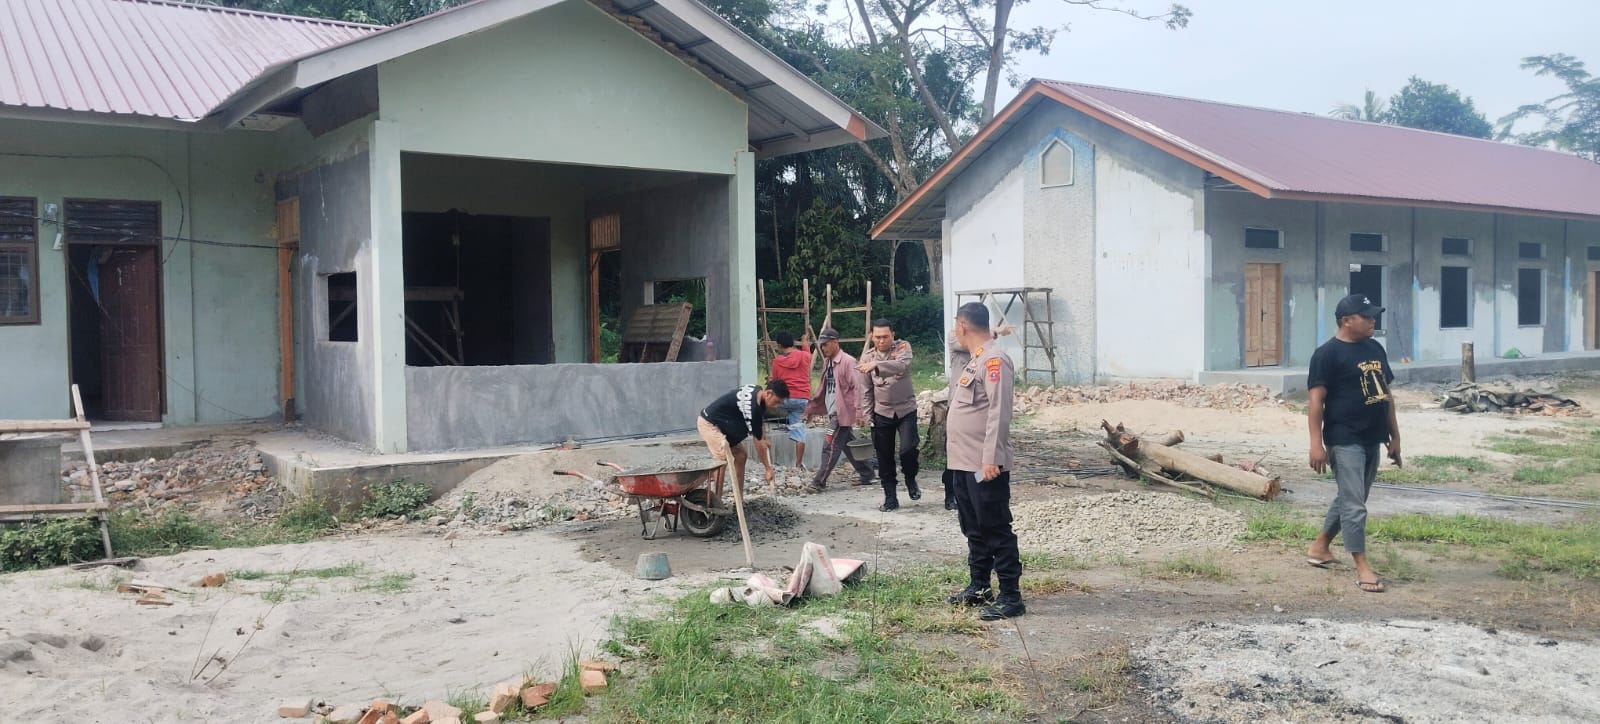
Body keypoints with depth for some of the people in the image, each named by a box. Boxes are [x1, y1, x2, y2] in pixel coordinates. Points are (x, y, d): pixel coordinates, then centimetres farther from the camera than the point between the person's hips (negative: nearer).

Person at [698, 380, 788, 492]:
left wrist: (763, 437, 9)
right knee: (723, 460, -20)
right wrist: (768, 468, -14)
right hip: (709, 423, -10)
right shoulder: (752, 407, -31)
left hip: (723, 423, 10)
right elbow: (758, 442, -22)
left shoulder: (758, 391, -4)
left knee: (740, 455, 5)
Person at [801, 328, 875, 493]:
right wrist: (812, 408, 20)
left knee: (831, 448, -7)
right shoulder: (827, 362, 13)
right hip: (833, 412, 9)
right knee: (849, 446, 15)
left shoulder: (848, 362, -13)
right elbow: (824, 388, 21)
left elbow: (857, 387, -18)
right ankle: (867, 475, 26)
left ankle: (818, 482, -4)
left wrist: (858, 412, -24)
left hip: (843, 412, -9)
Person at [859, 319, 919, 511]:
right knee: (884, 458, 4)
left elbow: (901, 365, -30)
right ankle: (890, 498, 16)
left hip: (906, 409, -3)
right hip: (881, 413, 3)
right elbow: (867, 388, 8)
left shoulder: (903, 347, -7)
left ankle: (910, 479, 15)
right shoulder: (867, 356, 3)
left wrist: (876, 365, -44)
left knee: (908, 449, -16)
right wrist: (866, 413, 1)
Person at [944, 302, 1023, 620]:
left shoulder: (994, 360, -15)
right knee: (974, 530, 17)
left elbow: (998, 412, -21)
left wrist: (991, 458, -24)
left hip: (985, 465, -10)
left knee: (997, 531, -4)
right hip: (964, 463, 10)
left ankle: (1010, 597, 1)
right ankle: (979, 587, 28)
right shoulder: (976, 360, 17)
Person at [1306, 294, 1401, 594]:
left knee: (1349, 499, 17)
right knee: (1354, 505, -7)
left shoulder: (1375, 349, 12)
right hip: (1345, 441, -8)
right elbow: (1316, 400, -15)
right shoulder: (1328, 353, -12)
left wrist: (1394, 437, 16)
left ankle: (1319, 547, 32)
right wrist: (1316, 443, -21)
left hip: (1372, 440, 8)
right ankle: (1362, 567, -2)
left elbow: (1386, 394, 18)